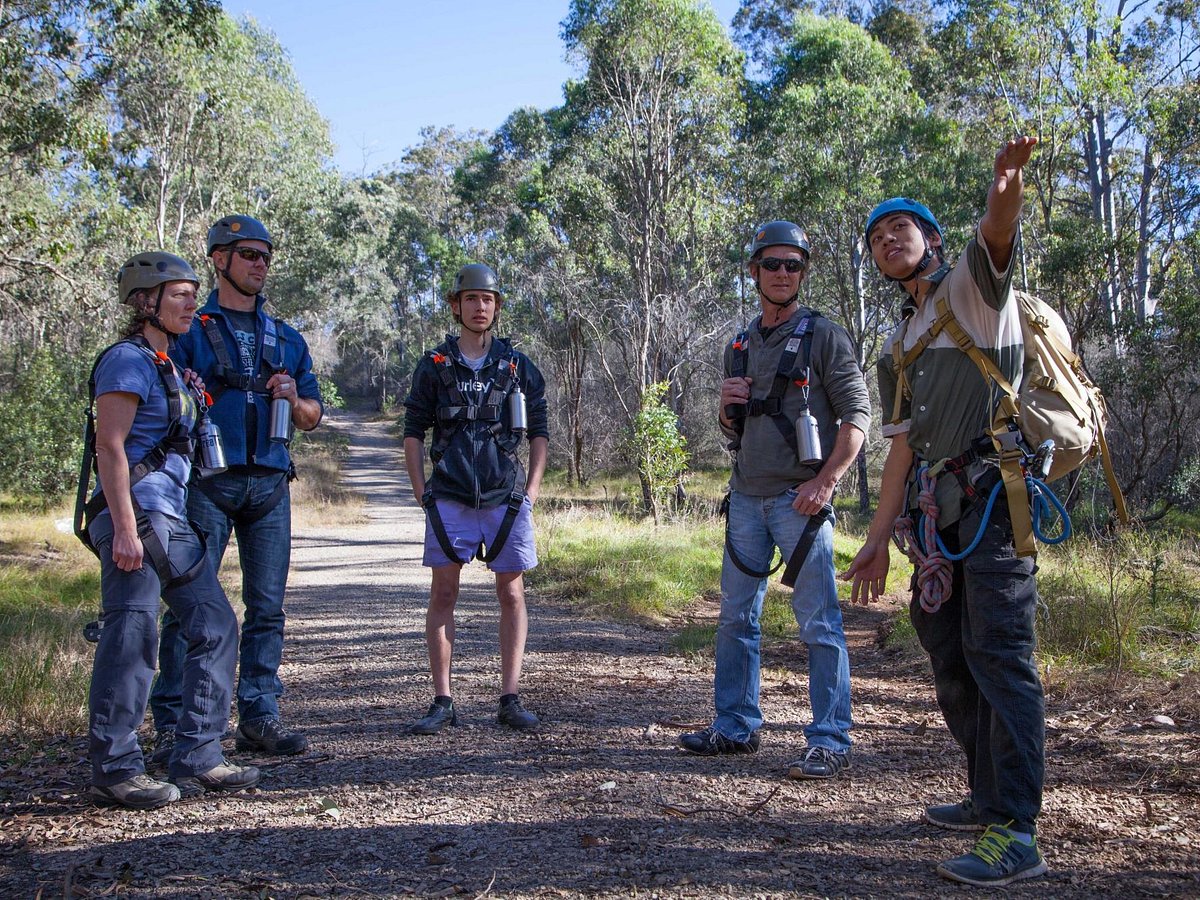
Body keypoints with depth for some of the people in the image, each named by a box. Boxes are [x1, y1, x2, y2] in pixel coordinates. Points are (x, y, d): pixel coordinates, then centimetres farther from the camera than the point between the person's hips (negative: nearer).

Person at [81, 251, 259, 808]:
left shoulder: (167, 366, 20)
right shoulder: (127, 360, -7)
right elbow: (110, 447, -16)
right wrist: (125, 529, -22)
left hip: (171, 519, 10)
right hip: (136, 512, -10)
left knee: (215, 625, 7)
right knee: (131, 637, -6)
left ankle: (197, 761, 12)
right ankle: (114, 771, 5)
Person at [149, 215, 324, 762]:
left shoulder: (287, 339, 19)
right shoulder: (189, 330, 7)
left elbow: (313, 416, 19)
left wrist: (294, 399, -1)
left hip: (270, 484, 4)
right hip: (208, 482, -4)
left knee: (267, 606, 5)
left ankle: (259, 717, 13)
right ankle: (173, 724, 3)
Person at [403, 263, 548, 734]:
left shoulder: (517, 365, 8)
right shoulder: (434, 365, 6)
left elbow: (539, 431, 12)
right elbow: (413, 430, 8)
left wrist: (531, 488, 3)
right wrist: (421, 490, 1)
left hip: (506, 499, 1)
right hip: (450, 500, 0)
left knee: (512, 595, 3)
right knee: (443, 595, 2)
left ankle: (510, 699, 11)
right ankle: (442, 702, 10)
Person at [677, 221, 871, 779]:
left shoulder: (823, 336, -2)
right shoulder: (740, 347, 16)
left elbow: (857, 415, -7)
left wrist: (824, 482, -18)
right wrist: (728, 407, 0)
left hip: (799, 499, -6)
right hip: (746, 497, 7)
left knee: (818, 623, -4)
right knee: (736, 617, 11)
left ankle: (830, 742, 3)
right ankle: (735, 728, 23)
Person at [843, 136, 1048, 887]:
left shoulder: (973, 285, 3)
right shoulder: (900, 347, 23)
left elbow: (997, 234, -22)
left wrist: (1007, 194, -46)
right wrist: (878, 540, 17)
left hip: (994, 493, -8)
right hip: (941, 511, 9)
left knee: (999, 655, -13)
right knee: (949, 652, 12)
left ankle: (1016, 834, -11)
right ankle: (990, 798, 26)